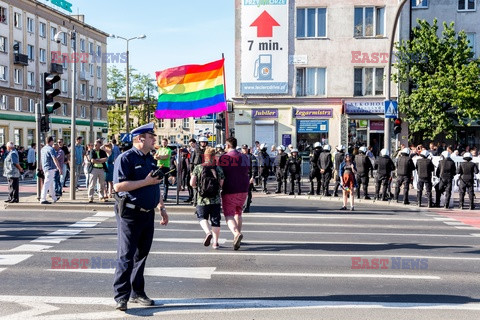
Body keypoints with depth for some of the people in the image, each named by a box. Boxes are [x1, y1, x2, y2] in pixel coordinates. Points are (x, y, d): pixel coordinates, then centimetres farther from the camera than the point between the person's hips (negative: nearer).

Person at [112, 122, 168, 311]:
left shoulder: (150, 159, 14)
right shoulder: (125, 158, -11)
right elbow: (118, 186, -22)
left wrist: (162, 208, 19)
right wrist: (146, 182, -20)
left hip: (148, 214, 8)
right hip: (129, 214, -8)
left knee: (141, 254, 13)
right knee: (126, 256, -5)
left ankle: (137, 293, 23)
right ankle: (121, 297, 2)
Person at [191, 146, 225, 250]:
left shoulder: (198, 168, -4)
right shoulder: (219, 169, -1)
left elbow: (192, 183, -7)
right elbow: (221, 184, -1)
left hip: (202, 200, -1)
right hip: (216, 200, 1)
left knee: (202, 218, 15)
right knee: (215, 220, 11)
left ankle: (208, 232, -12)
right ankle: (215, 242, 13)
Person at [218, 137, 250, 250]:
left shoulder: (224, 158, -10)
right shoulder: (245, 157, 6)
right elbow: (247, 172, 12)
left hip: (229, 191, -5)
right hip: (243, 190, 5)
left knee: (229, 215, -3)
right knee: (238, 213, 19)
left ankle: (236, 233, -27)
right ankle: (237, 236, 20)